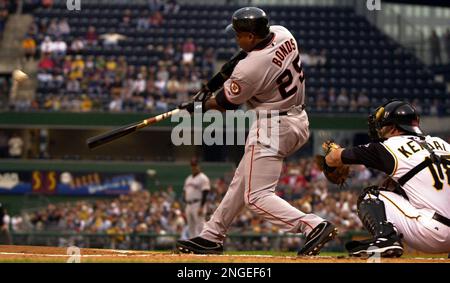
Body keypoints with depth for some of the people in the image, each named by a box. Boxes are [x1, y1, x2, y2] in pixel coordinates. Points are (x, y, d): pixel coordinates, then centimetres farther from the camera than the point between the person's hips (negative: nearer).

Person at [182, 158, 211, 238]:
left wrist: (201, 207, -22)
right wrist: (185, 206, 15)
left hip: (198, 205, -9)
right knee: (191, 228, 10)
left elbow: (205, 193, -15)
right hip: (189, 206, 9)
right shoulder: (188, 178, 19)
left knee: (200, 227, -12)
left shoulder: (203, 178, -8)